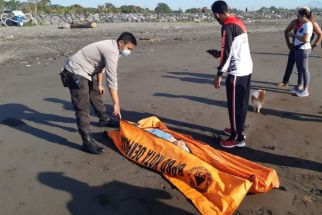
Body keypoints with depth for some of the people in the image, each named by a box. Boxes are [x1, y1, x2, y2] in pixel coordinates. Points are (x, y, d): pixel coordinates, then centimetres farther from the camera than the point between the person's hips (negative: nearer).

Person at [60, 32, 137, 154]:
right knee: (83, 107, -14)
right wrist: (116, 104, -26)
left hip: (84, 71, 11)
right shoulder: (111, 51, -24)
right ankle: (87, 141, -12)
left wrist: (99, 84, 14)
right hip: (75, 72, -11)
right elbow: (112, 80, -27)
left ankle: (104, 120, 45)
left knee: (96, 95, 24)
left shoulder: (111, 46, 6)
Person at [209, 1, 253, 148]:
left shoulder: (227, 26, -15)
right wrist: (220, 53, 25)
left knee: (234, 105, 0)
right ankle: (239, 129, 33)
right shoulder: (238, 22, 13)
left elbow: (227, 53, -20)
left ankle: (238, 138, 9)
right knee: (242, 103, 18)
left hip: (237, 72, -9)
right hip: (247, 69, 9)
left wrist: (219, 74, -16)